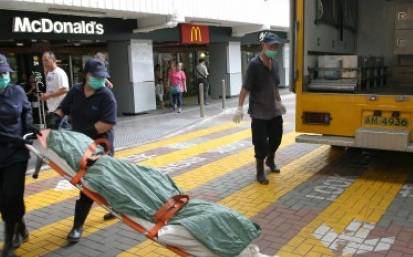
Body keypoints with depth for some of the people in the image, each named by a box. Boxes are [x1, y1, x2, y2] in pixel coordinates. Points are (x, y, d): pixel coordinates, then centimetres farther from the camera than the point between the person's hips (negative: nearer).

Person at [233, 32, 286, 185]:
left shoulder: (274, 64, 5)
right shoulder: (254, 64, -15)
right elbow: (245, 88, -17)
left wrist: (279, 102, 24)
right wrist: (240, 107, -21)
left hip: (274, 110, 7)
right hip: (259, 112, -7)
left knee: (276, 138, 18)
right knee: (261, 143, -2)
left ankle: (270, 160, 45)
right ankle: (260, 172, 15)